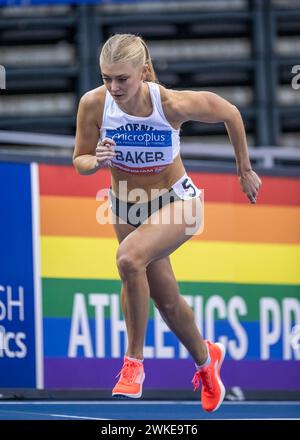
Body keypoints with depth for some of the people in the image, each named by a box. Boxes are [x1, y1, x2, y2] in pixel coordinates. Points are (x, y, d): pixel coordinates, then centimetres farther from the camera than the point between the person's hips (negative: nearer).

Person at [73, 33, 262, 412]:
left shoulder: (173, 104, -28)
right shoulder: (93, 104, -21)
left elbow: (230, 114, -9)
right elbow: (79, 161, -7)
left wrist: (245, 171, 1)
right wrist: (96, 161, -31)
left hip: (176, 200, -4)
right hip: (126, 206, 4)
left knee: (129, 257, -34)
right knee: (166, 300, 17)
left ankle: (134, 362, -20)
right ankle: (205, 359, 48)